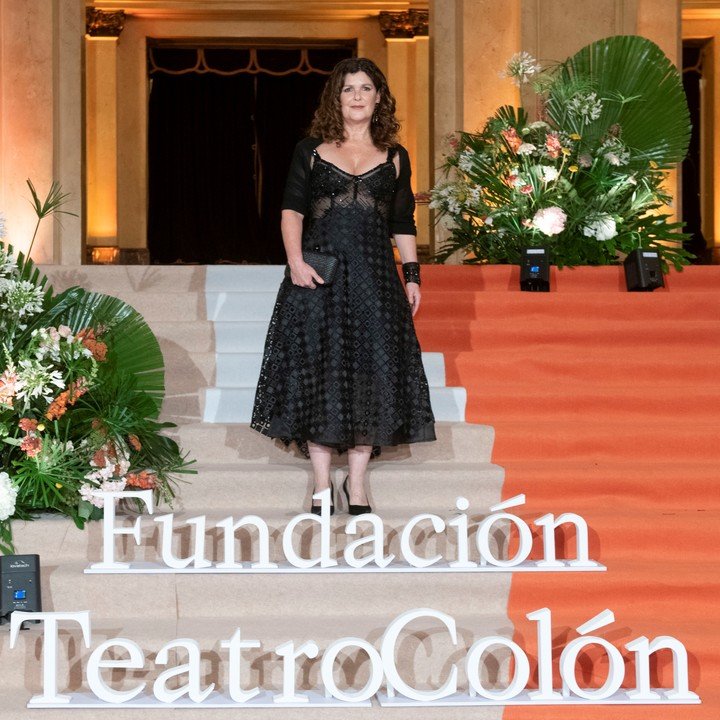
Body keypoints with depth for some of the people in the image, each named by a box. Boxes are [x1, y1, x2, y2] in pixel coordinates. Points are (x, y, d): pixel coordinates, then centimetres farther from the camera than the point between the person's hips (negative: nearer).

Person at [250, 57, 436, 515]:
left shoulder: (394, 157, 13)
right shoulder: (311, 150, 9)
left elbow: (403, 223, 14)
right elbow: (292, 210, 3)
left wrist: (411, 275, 5)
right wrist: (295, 261, -11)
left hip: (374, 275, 1)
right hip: (319, 274, -1)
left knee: (372, 370, -2)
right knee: (317, 367, -4)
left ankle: (357, 480, 8)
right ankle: (323, 485, 3)